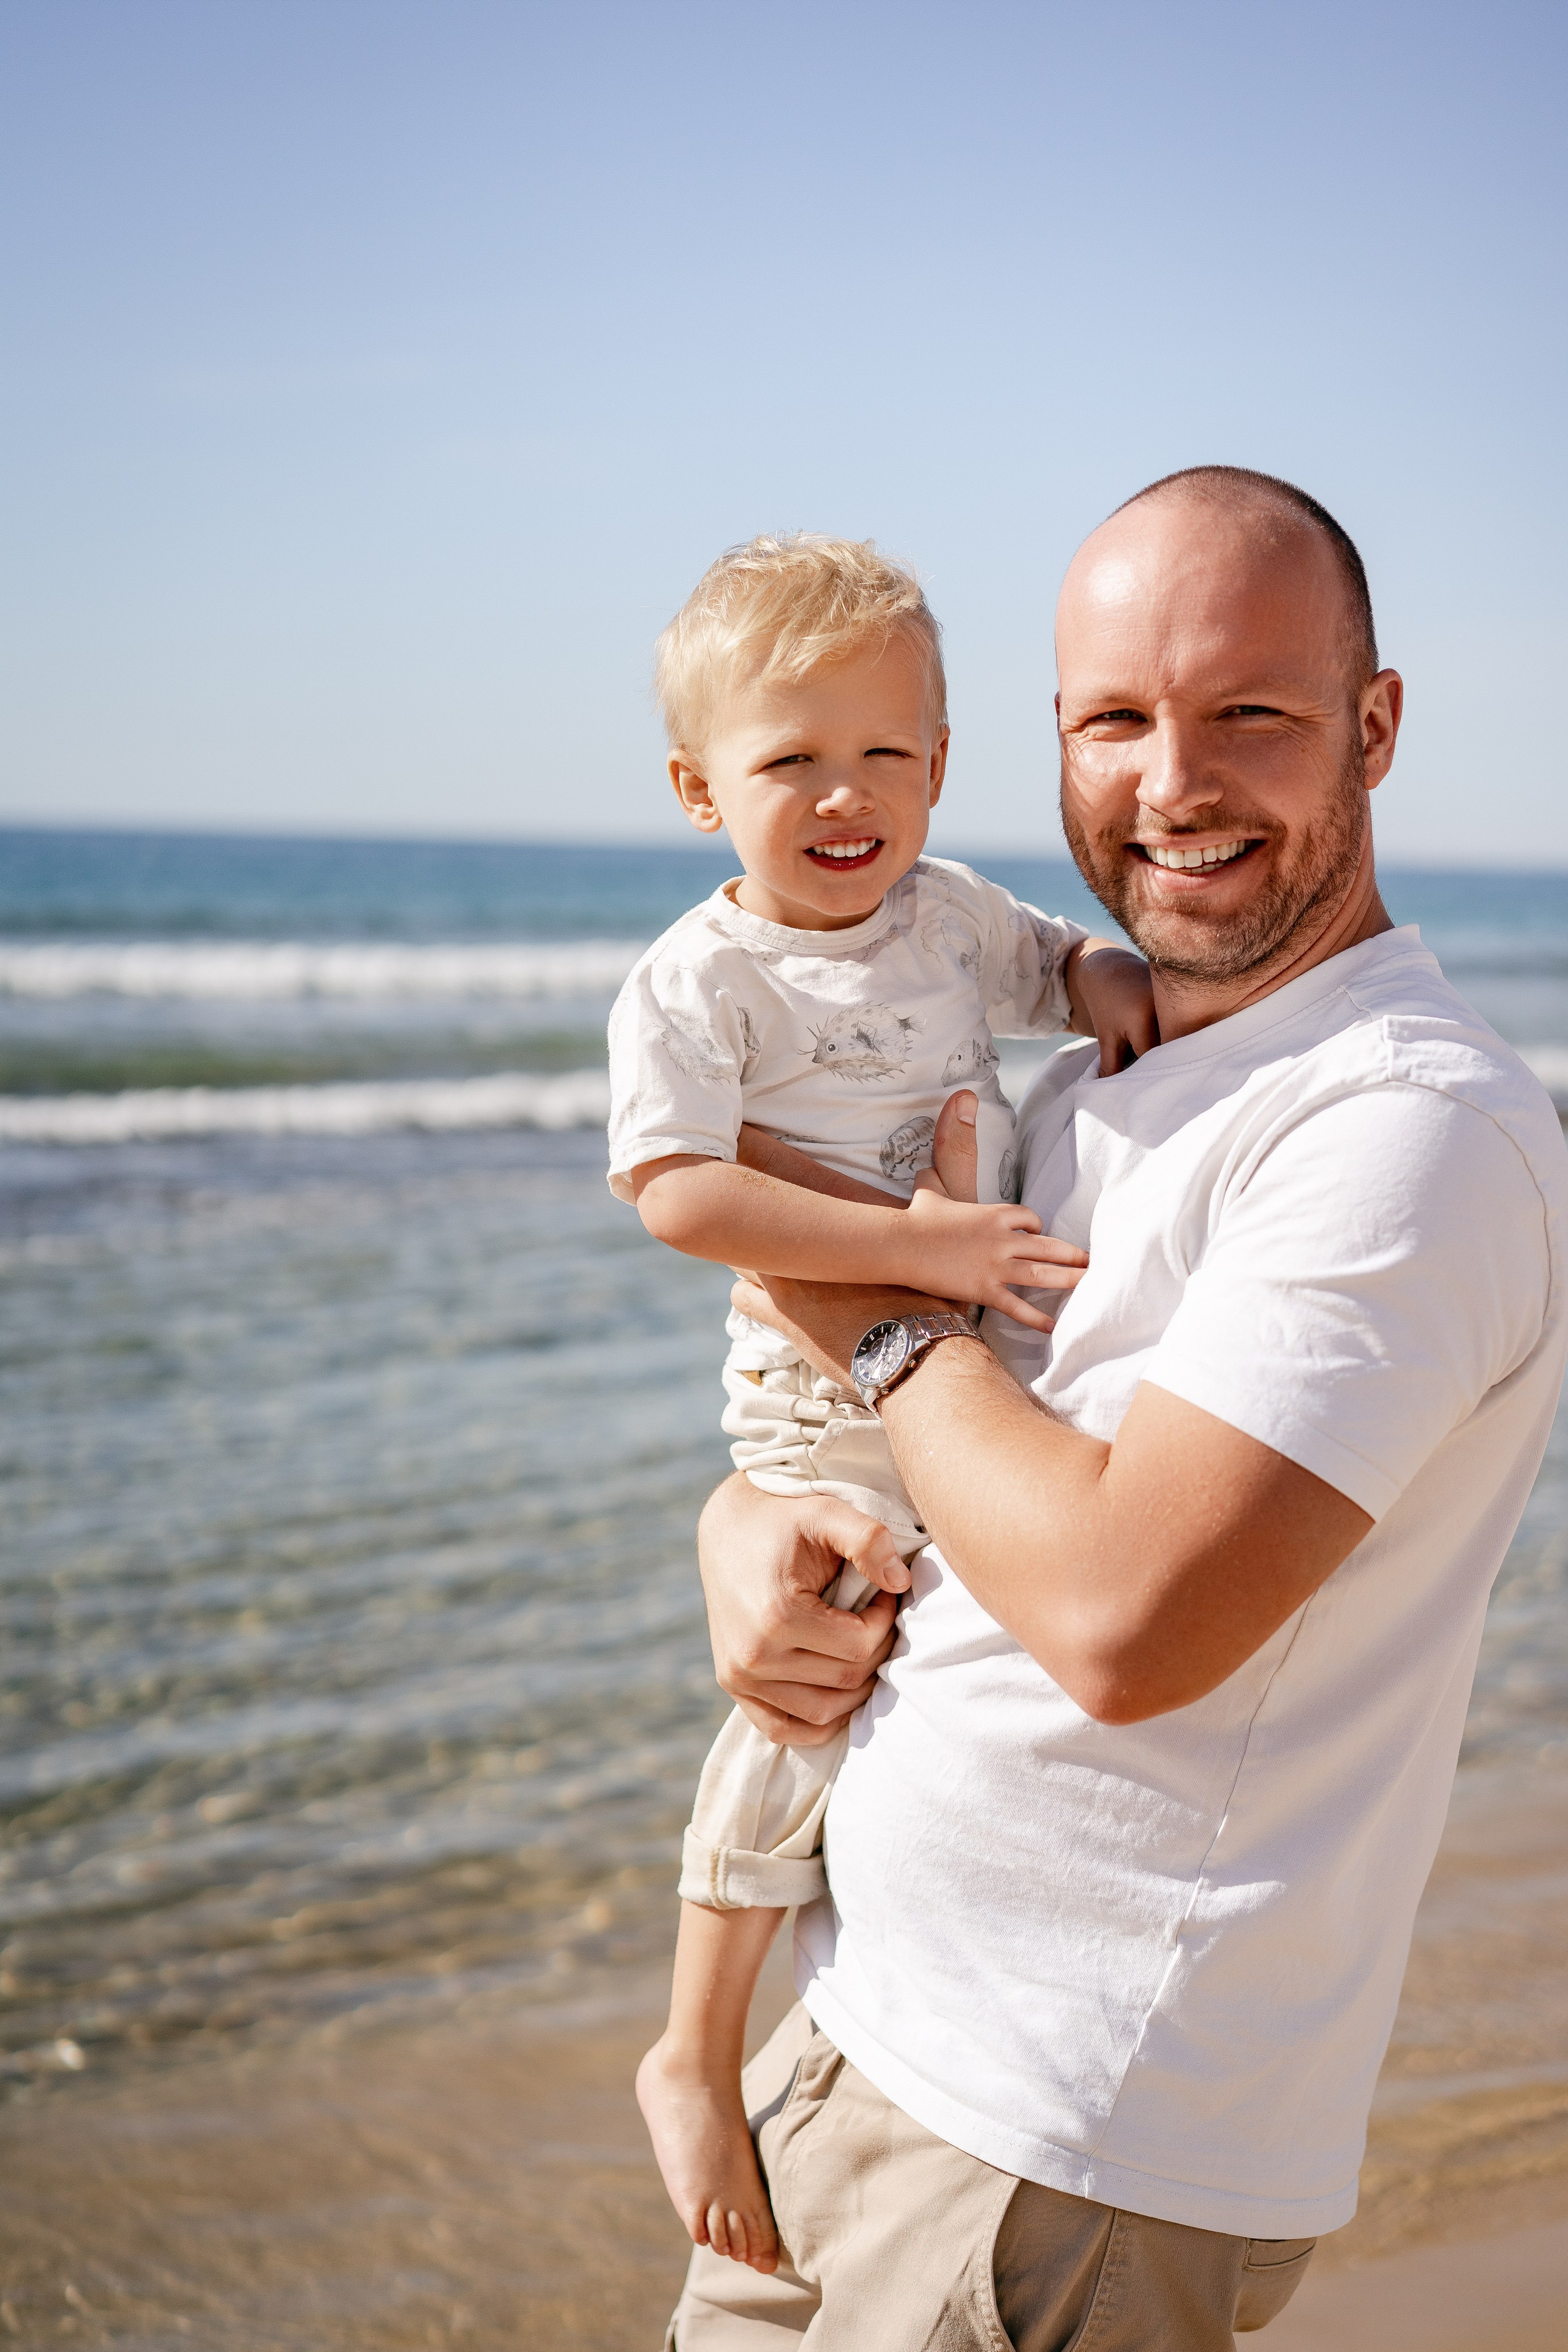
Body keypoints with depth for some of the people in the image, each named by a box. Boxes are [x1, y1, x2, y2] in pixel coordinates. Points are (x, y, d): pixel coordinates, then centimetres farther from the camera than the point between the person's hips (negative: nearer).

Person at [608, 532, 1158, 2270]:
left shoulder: (952, 911, 4)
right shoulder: (695, 985, -15)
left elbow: (1052, 963, 25)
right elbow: (671, 1191, -27)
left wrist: (1108, 980, -1)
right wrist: (912, 1244, -32)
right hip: (830, 1395, -7)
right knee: (811, 1700, -11)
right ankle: (695, 2054, 6)